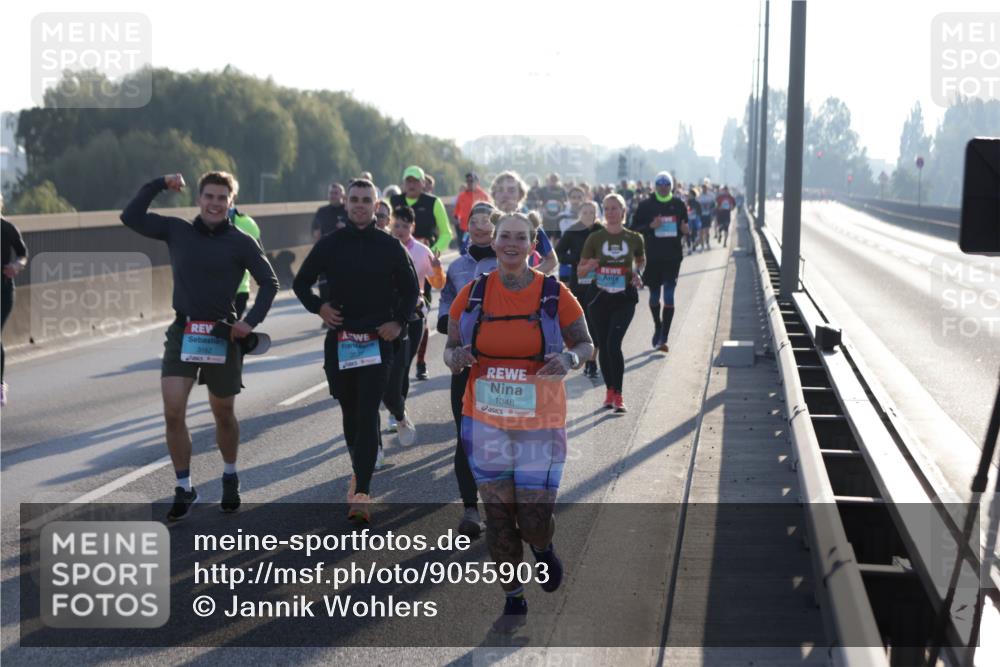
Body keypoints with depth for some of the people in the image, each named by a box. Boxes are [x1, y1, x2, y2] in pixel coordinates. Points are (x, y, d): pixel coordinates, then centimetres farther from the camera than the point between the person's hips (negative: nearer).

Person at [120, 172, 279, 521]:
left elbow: (269, 283, 3)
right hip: (182, 332, 1)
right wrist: (159, 184, 0)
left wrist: (251, 321, -8)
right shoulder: (177, 231, 5)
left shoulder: (241, 243, -2)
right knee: (173, 412, -11)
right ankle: (184, 488, 2)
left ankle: (230, 476, 37)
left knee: (223, 414, 13)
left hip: (222, 335, -1)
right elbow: (131, 217, 7)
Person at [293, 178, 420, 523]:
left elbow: (410, 289, 11)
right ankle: (359, 470, 36)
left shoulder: (390, 246, 1)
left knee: (368, 414, -12)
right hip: (339, 341, 2)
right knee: (350, 412, 14)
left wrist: (399, 322, -3)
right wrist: (319, 306, -5)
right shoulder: (329, 245, 3)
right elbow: (301, 282, 13)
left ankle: (361, 494, -16)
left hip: (378, 342, -2)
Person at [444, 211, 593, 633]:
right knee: (498, 517, 8)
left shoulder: (554, 295, -6)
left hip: (540, 425, -2)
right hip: (485, 423, 2)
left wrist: (570, 358, -18)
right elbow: (451, 347, 7)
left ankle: (543, 548, 37)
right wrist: (455, 357, -17)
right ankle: (513, 601, 26)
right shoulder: (472, 294, -1)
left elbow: (585, 343, 4)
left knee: (534, 521, -2)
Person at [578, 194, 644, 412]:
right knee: (603, 346, 8)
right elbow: (580, 270, 4)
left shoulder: (634, 238, 1)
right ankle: (610, 390, 25)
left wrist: (637, 273, 1)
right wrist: (590, 266, -18)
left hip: (625, 298, -2)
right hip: (599, 296, 2)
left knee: (613, 344, -15)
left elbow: (641, 260, 21)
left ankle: (618, 395, -7)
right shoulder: (595, 238, 0)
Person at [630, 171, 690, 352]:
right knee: (654, 295, 12)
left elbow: (685, 227, 17)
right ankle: (658, 327, 38)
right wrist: (650, 226, -17)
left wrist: (685, 231, -6)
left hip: (673, 256, 0)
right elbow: (634, 229, 0)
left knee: (669, 296, -8)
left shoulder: (678, 205, 5)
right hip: (652, 256, 0)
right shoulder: (646, 205, 0)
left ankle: (663, 338, -8)